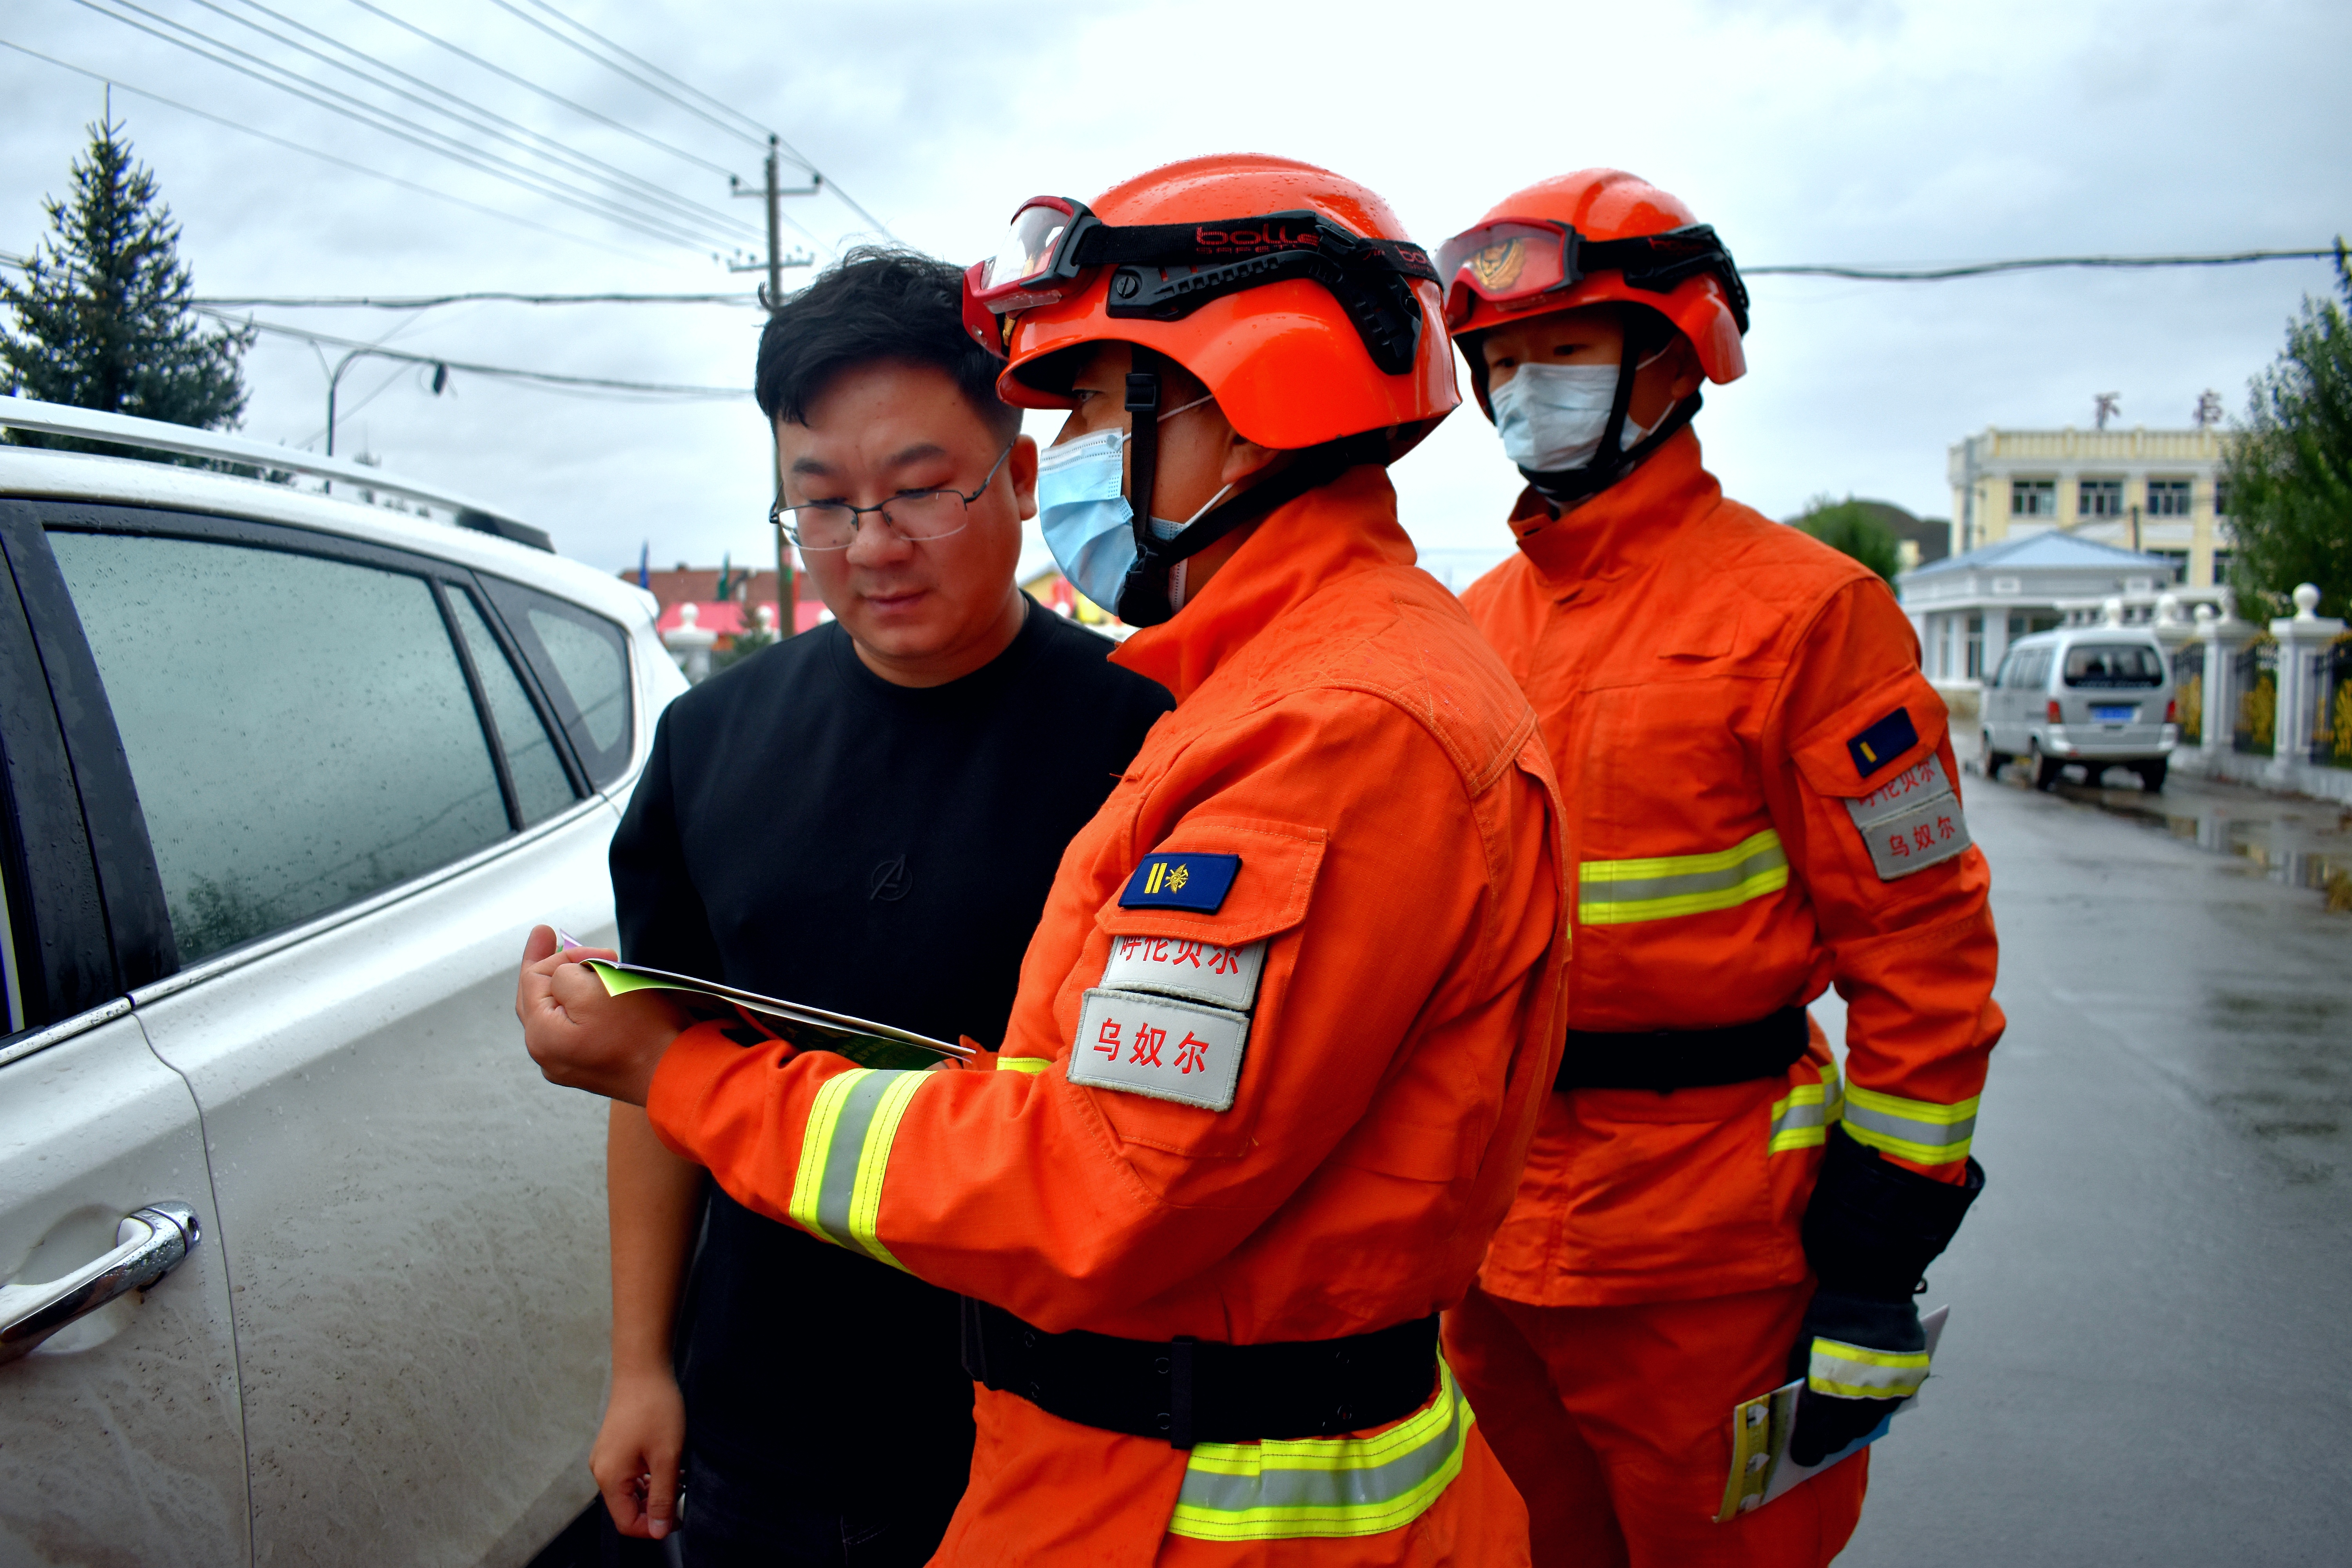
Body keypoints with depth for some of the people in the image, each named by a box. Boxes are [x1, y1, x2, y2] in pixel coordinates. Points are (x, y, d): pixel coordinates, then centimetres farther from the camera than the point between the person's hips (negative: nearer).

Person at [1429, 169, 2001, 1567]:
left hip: (1707, 1253, -5)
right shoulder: (1476, 626, 9)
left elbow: (1920, 945, -10)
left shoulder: (1800, 609, -10)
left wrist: (1880, 1255, -11)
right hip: (1492, 1227, 6)